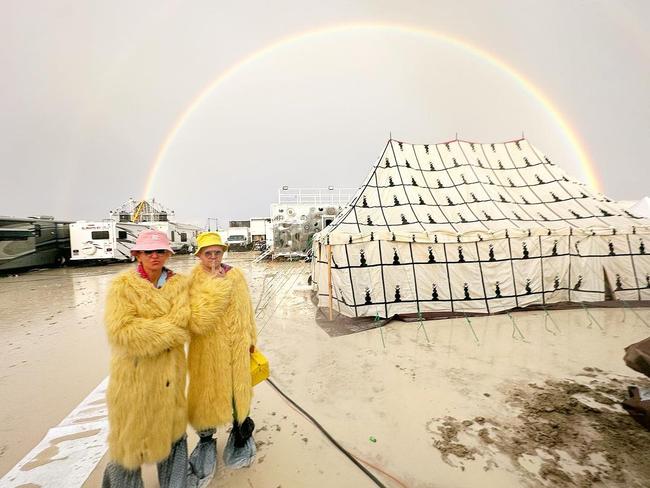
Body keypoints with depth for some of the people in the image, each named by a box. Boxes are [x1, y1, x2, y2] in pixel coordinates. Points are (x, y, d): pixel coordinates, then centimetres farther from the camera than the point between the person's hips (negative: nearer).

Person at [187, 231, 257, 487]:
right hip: (207, 350, -2)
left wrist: (250, 338, 11)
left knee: (238, 389, 18)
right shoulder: (193, 281, -11)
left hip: (236, 348, 2)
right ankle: (206, 441, 40)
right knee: (207, 393, 13)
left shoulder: (235, 276, -3)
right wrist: (214, 284, -26)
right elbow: (197, 319, -24)